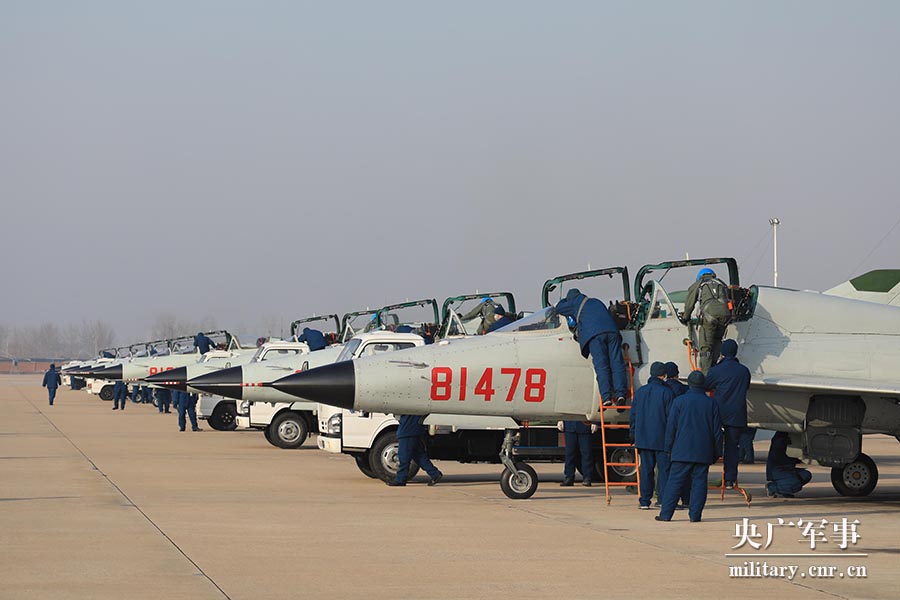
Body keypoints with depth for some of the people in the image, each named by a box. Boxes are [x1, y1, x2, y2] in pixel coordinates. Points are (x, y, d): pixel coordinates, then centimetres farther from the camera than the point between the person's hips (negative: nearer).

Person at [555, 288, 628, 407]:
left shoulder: (576, 303, 22)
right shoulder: (597, 302, 37)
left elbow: (559, 308, 37)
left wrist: (565, 300, 59)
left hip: (595, 334, -4)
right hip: (612, 331, 4)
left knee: (601, 366, -12)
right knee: (616, 363, -3)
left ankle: (606, 397, -22)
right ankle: (620, 394, -16)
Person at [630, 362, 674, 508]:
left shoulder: (640, 392, 7)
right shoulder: (667, 392, -8)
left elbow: (633, 415, 11)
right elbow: (670, 416, -9)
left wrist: (633, 435, 18)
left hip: (643, 438, 4)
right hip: (662, 439, -4)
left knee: (646, 468, 7)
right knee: (664, 468, 0)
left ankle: (644, 501, 7)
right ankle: (664, 500, -3)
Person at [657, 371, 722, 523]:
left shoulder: (679, 401, -2)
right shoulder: (711, 404, 4)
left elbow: (671, 427, -1)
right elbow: (717, 431, 6)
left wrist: (669, 448, 8)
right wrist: (716, 452, 14)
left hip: (682, 451, -1)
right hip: (703, 453, 1)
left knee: (675, 482, 0)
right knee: (699, 482, 3)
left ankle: (666, 514, -1)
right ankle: (695, 514, -1)